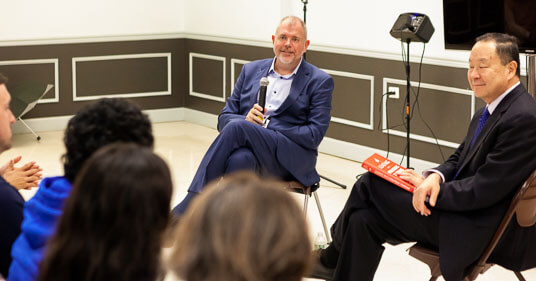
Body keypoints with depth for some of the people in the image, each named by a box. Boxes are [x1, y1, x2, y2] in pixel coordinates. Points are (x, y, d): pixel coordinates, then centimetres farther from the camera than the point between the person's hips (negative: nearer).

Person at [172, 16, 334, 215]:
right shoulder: (251, 70, 19)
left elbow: (314, 135, -5)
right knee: (239, 159, -36)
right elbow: (224, 118, 17)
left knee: (237, 127, -29)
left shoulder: (320, 82, 6)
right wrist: (246, 120, -10)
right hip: (248, 149, 3)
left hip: (291, 158, -3)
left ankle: (190, 205, -30)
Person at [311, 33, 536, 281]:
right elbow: (458, 159, 16)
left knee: (371, 183, -7)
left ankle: (333, 258, 17)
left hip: (480, 232, -9)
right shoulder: (490, 110, 11)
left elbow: (483, 191, -23)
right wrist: (435, 177, -8)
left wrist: (426, 185, -11)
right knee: (363, 218, -3)